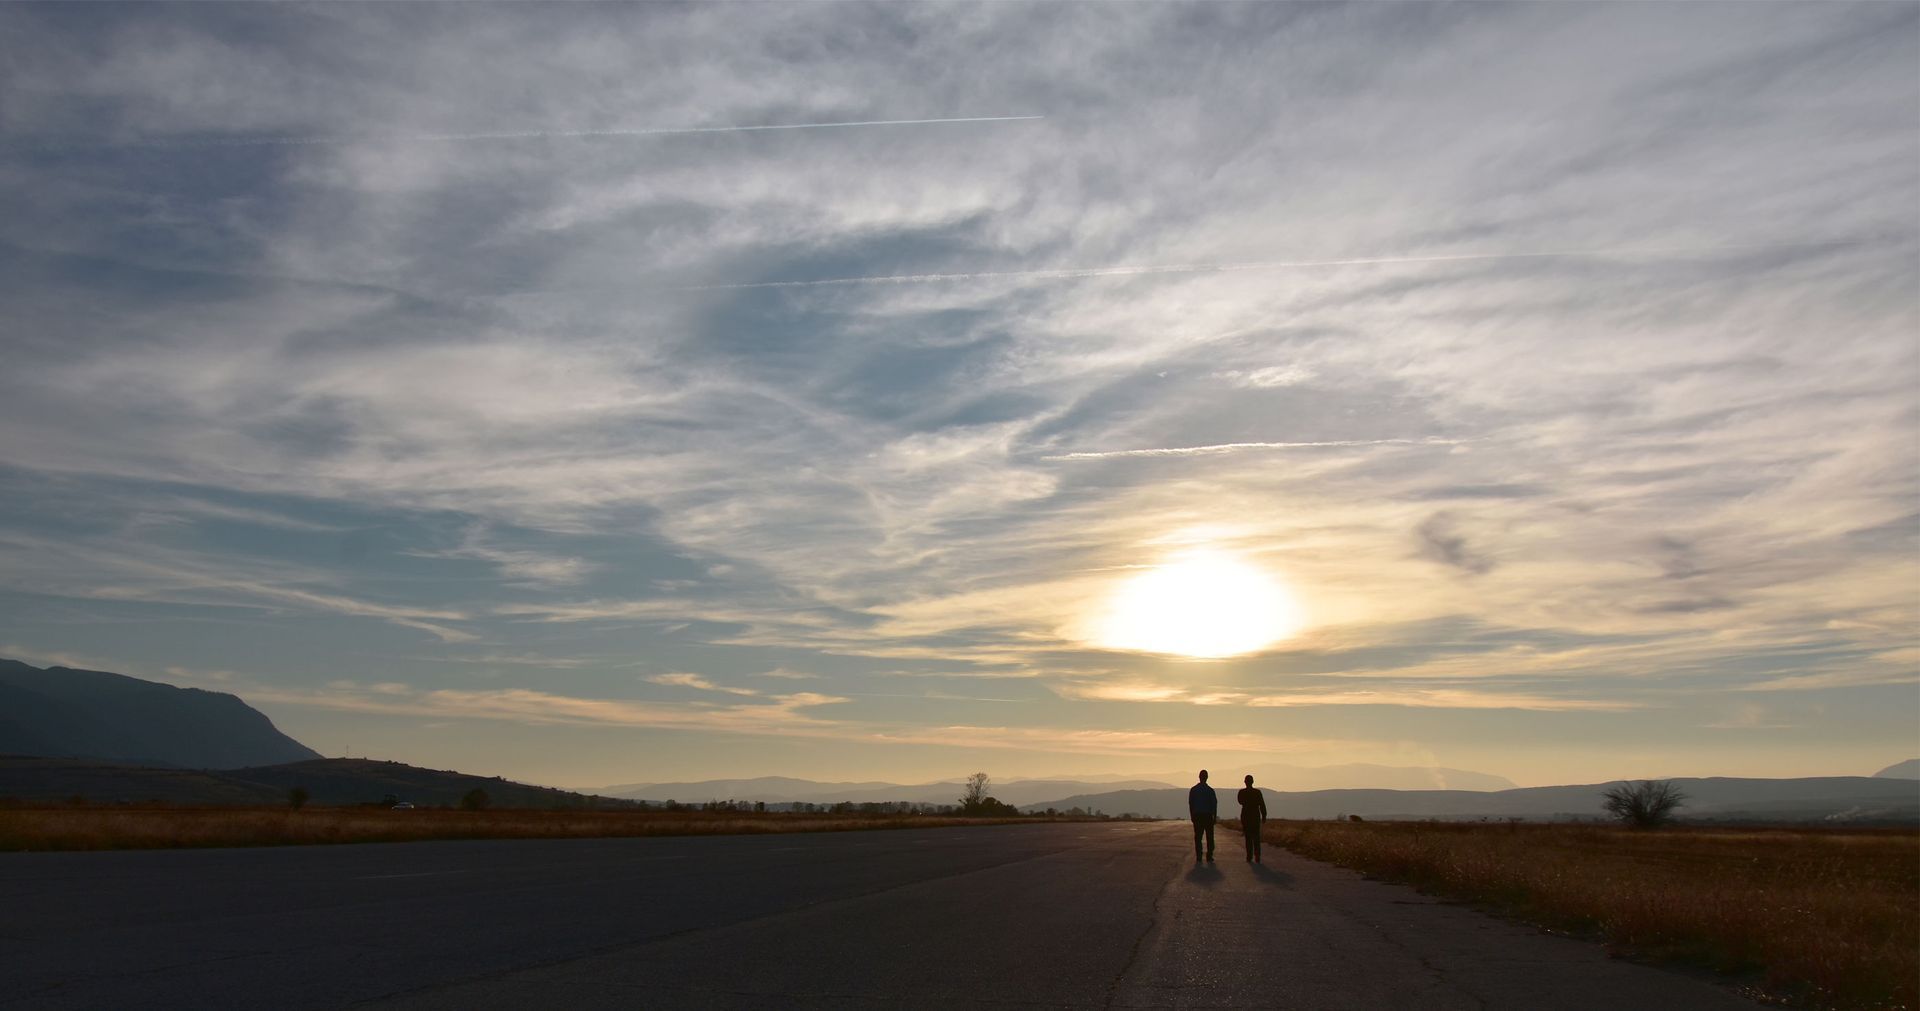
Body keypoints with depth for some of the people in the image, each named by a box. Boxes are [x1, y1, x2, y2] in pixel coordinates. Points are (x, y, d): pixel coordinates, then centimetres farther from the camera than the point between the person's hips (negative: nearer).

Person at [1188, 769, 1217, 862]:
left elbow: (1190, 803, 1)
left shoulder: (1193, 790, 0)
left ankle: (1198, 857, 0)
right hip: (1208, 816, -1)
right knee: (1209, 837, 6)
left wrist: (1192, 816, 7)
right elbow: (1214, 804, -3)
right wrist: (1214, 816, 4)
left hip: (1197, 816, 1)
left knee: (1198, 837, 4)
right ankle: (1209, 857, 1)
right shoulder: (1210, 790, -5)